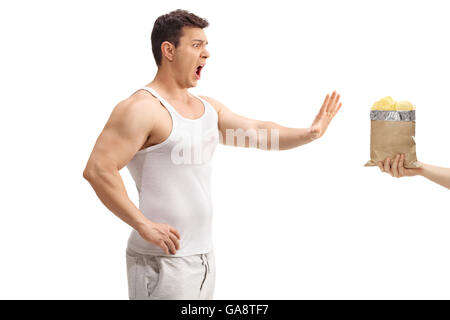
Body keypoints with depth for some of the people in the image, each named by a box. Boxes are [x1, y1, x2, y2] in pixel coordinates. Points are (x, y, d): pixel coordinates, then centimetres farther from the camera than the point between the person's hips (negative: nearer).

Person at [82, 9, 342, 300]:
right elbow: (97, 169, -23)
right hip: (163, 261, -9)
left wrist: (309, 133, 2)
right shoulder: (143, 109, -15)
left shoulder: (208, 107, 13)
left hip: (203, 253, 9)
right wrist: (143, 224, -22)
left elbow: (258, 133, 16)